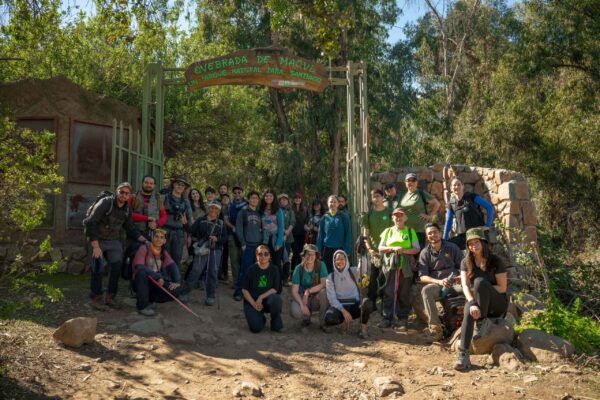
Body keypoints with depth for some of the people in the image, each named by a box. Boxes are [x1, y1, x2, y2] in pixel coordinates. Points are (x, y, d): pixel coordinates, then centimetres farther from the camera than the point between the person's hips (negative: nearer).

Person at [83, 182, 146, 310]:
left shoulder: (127, 209, 1)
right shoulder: (105, 203, -19)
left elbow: (130, 229, 11)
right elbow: (90, 224, -20)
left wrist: (144, 240, -1)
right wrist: (96, 247, -23)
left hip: (114, 241, 6)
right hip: (98, 240, -5)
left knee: (117, 266, 0)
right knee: (98, 268, -8)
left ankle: (110, 298, 13)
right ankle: (96, 299, 6)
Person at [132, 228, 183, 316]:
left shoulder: (164, 253, 6)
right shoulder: (144, 249, -11)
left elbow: (173, 266, -7)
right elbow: (139, 267, -25)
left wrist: (177, 282, -25)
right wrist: (158, 276, -32)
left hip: (156, 283, 4)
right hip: (140, 282, -4)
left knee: (178, 289, -17)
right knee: (142, 272, -37)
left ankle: (149, 299, 3)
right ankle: (142, 305, -19)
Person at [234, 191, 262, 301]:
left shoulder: (259, 213, 16)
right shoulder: (242, 213, 3)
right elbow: (238, 229, -2)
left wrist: (262, 241, 6)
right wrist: (243, 243, -9)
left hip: (259, 245, 4)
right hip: (247, 245, -4)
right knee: (244, 270, -7)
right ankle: (238, 292, -2)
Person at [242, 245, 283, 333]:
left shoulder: (274, 269, -2)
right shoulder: (252, 269, -4)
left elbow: (275, 289, -5)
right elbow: (244, 290, -3)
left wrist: (261, 297, -17)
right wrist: (254, 304, -14)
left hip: (267, 300, 1)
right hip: (252, 301, -1)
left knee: (276, 298, -35)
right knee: (256, 328, -21)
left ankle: (276, 324, -8)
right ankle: (260, 318, 17)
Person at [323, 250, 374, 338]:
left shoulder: (353, 272, 6)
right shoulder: (330, 277, 5)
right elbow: (331, 298, -3)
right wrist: (343, 311, -16)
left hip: (355, 306, 0)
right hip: (339, 306, 0)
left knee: (367, 302, -34)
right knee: (328, 319, -33)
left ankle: (363, 327, -9)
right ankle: (342, 320, 3)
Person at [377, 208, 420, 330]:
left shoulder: (410, 231, 9)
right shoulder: (388, 231, 13)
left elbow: (417, 249, 4)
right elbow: (380, 248, 8)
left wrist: (404, 250, -14)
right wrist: (393, 248, -9)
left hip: (405, 266, -1)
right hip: (390, 265, 1)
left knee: (404, 293, 1)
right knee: (389, 292, -2)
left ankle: (403, 319, 9)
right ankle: (387, 318, 4)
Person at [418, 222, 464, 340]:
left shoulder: (452, 247, 9)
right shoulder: (425, 253, 7)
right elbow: (423, 276, 0)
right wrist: (439, 281, -18)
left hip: (454, 282, 0)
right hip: (436, 284, 0)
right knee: (426, 290, -35)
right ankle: (435, 326, -34)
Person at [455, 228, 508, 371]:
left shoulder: (495, 261, -7)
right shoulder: (466, 262, 1)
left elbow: (502, 288, -9)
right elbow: (465, 285, -12)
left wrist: (482, 289, -18)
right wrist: (472, 303, -30)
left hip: (497, 305, -2)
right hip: (477, 301, 2)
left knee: (480, 281, -31)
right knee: (469, 311, -35)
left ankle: (482, 322, -21)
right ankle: (463, 355, -45)